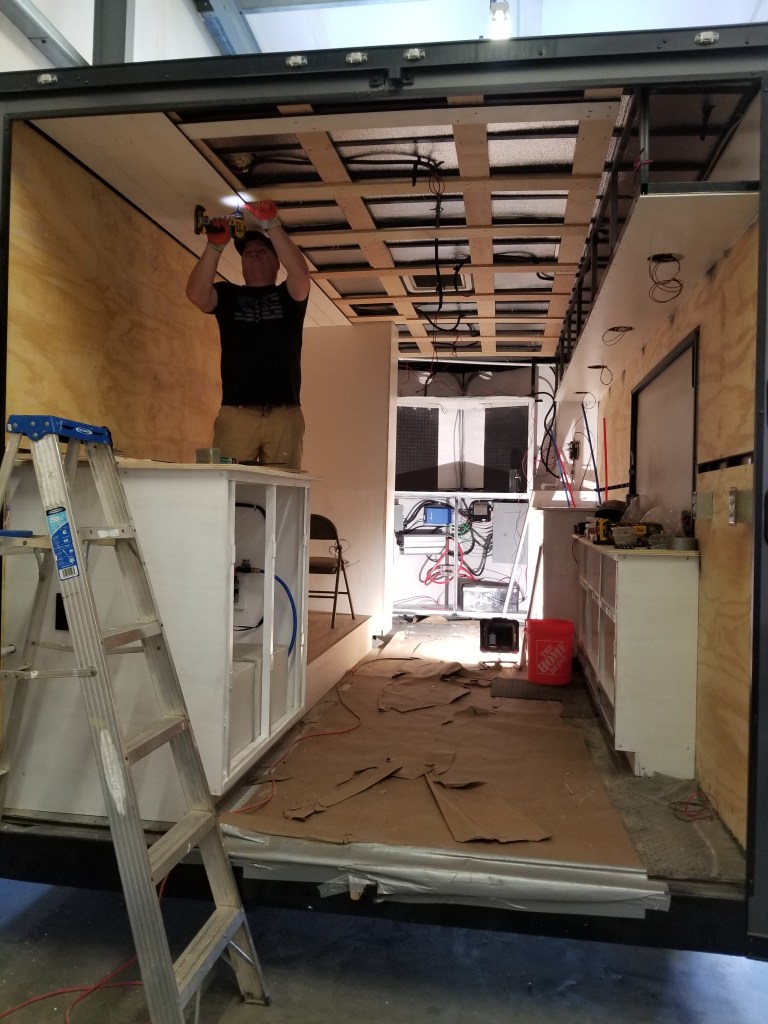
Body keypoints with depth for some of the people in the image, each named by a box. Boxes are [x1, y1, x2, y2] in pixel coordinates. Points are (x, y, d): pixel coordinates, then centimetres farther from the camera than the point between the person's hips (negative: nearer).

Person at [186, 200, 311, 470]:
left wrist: (271, 226, -15)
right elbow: (196, 294, -3)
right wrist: (215, 246, -15)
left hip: (285, 414, 0)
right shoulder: (228, 295, 18)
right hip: (235, 413, 0)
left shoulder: (288, 296, 16)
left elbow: (301, 274, -6)